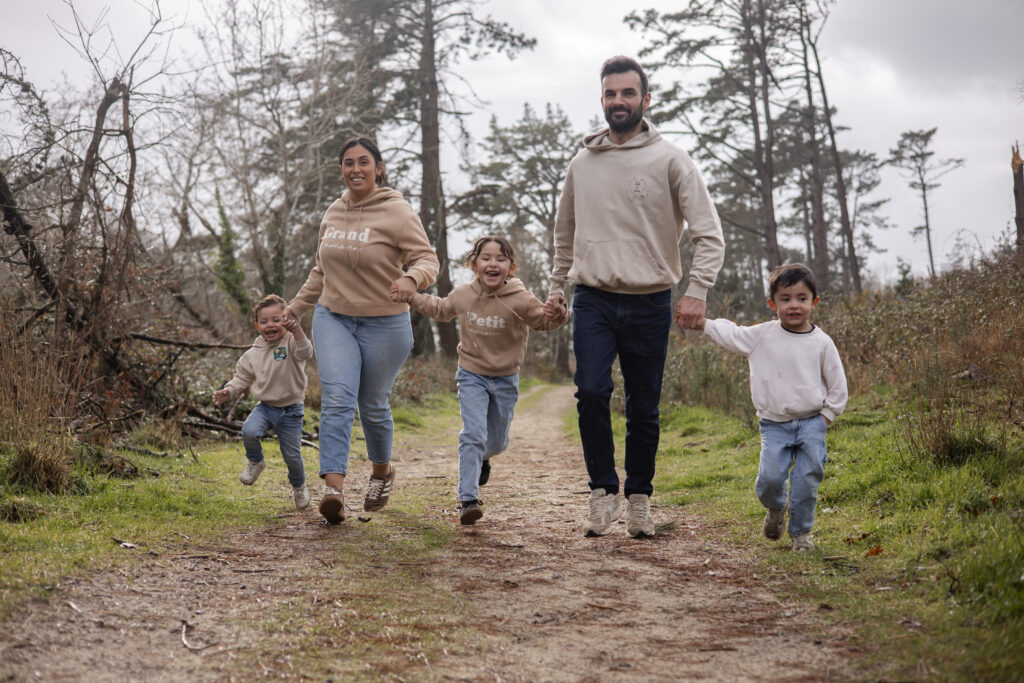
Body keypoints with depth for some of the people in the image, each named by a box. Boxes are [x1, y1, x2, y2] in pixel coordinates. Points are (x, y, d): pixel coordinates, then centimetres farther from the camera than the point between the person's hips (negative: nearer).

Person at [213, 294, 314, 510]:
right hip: (265, 406, 3)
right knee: (249, 431, -27)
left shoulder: (291, 342, -9)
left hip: (290, 410, -2)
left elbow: (305, 353, -31)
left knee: (292, 455, 3)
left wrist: (296, 330, -46)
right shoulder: (253, 354, 3)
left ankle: (298, 486, 35)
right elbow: (242, 377, 13)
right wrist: (228, 392, -6)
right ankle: (255, 462, 5)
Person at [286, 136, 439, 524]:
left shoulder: (397, 212, -9)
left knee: (373, 406, 9)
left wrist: (411, 278, -36)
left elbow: (427, 259, -14)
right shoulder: (333, 213, 8)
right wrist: (294, 309, 21)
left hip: (384, 325, -3)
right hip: (333, 319, 3)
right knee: (337, 399, -15)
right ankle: (334, 488, -24)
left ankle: (382, 471, 37)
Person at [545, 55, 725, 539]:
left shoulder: (669, 160, -1)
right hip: (593, 300, 2)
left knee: (644, 407, 3)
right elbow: (565, 233, 24)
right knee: (591, 392, -15)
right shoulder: (582, 164, 10)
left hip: (650, 304, -2)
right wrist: (556, 286, 19)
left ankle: (639, 498, 19)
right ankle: (604, 492, -1)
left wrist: (697, 291, -16)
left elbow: (709, 233, -4)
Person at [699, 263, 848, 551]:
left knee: (807, 480, -2)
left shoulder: (821, 343, -1)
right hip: (774, 425, 0)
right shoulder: (761, 336, 0)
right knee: (770, 477, -10)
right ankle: (775, 509, 24)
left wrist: (826, 416, 1)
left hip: (812, 423, 0)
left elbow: (837, 384, 5)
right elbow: (730, 334, 10)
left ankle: (801, 530, 19)